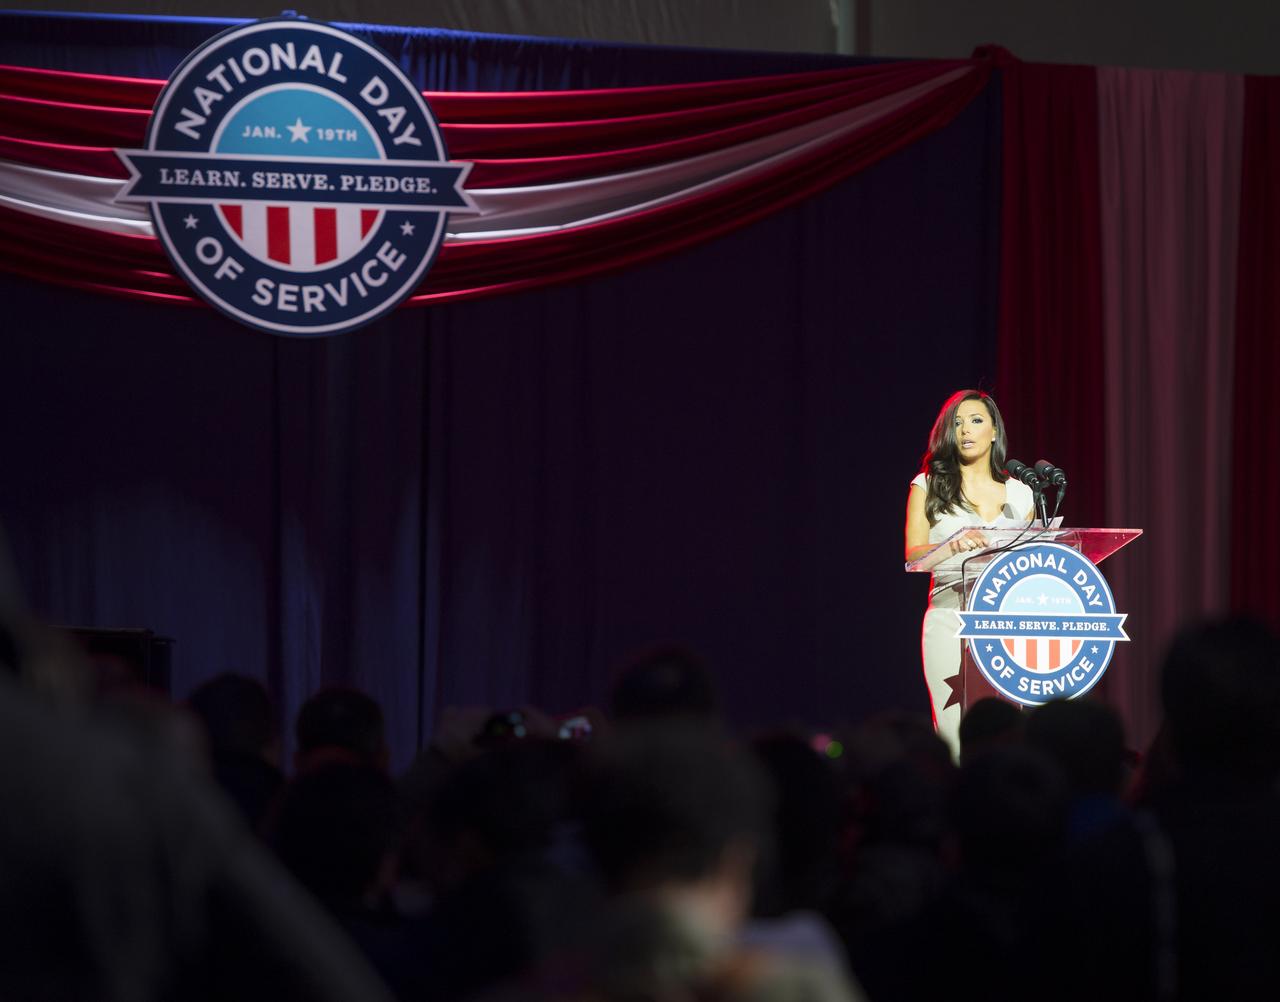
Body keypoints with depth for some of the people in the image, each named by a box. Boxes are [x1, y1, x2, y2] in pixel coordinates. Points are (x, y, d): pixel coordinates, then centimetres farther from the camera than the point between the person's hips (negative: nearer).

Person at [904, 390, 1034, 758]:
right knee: (958, 738, -12)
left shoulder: (1020, 493, 16)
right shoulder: (929, 485, 9)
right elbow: (913, 555, -2)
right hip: (950, 615, -2)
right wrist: (953, 547, -22)